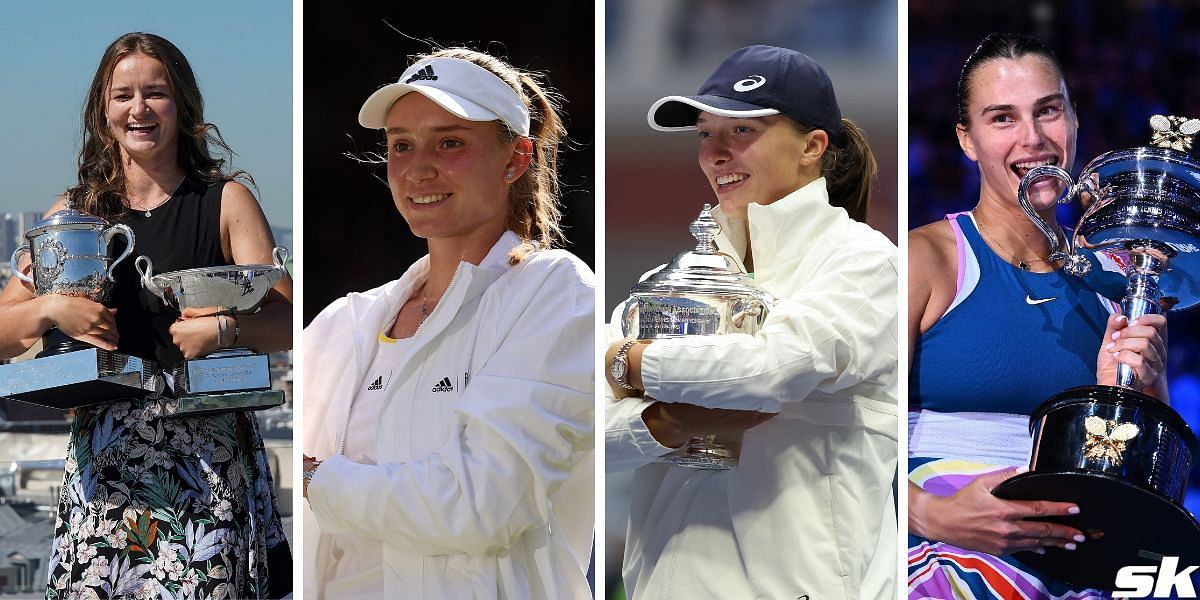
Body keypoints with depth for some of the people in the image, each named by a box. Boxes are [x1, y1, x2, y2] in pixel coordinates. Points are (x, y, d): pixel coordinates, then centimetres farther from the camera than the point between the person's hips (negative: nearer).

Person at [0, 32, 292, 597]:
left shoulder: (226, 201, 7)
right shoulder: (76, 211, 13)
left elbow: (286, 322, 0)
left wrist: (225, 328, -18)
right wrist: (49, 309, -8)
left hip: (208, 449, -2)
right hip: (104, 449, 2)